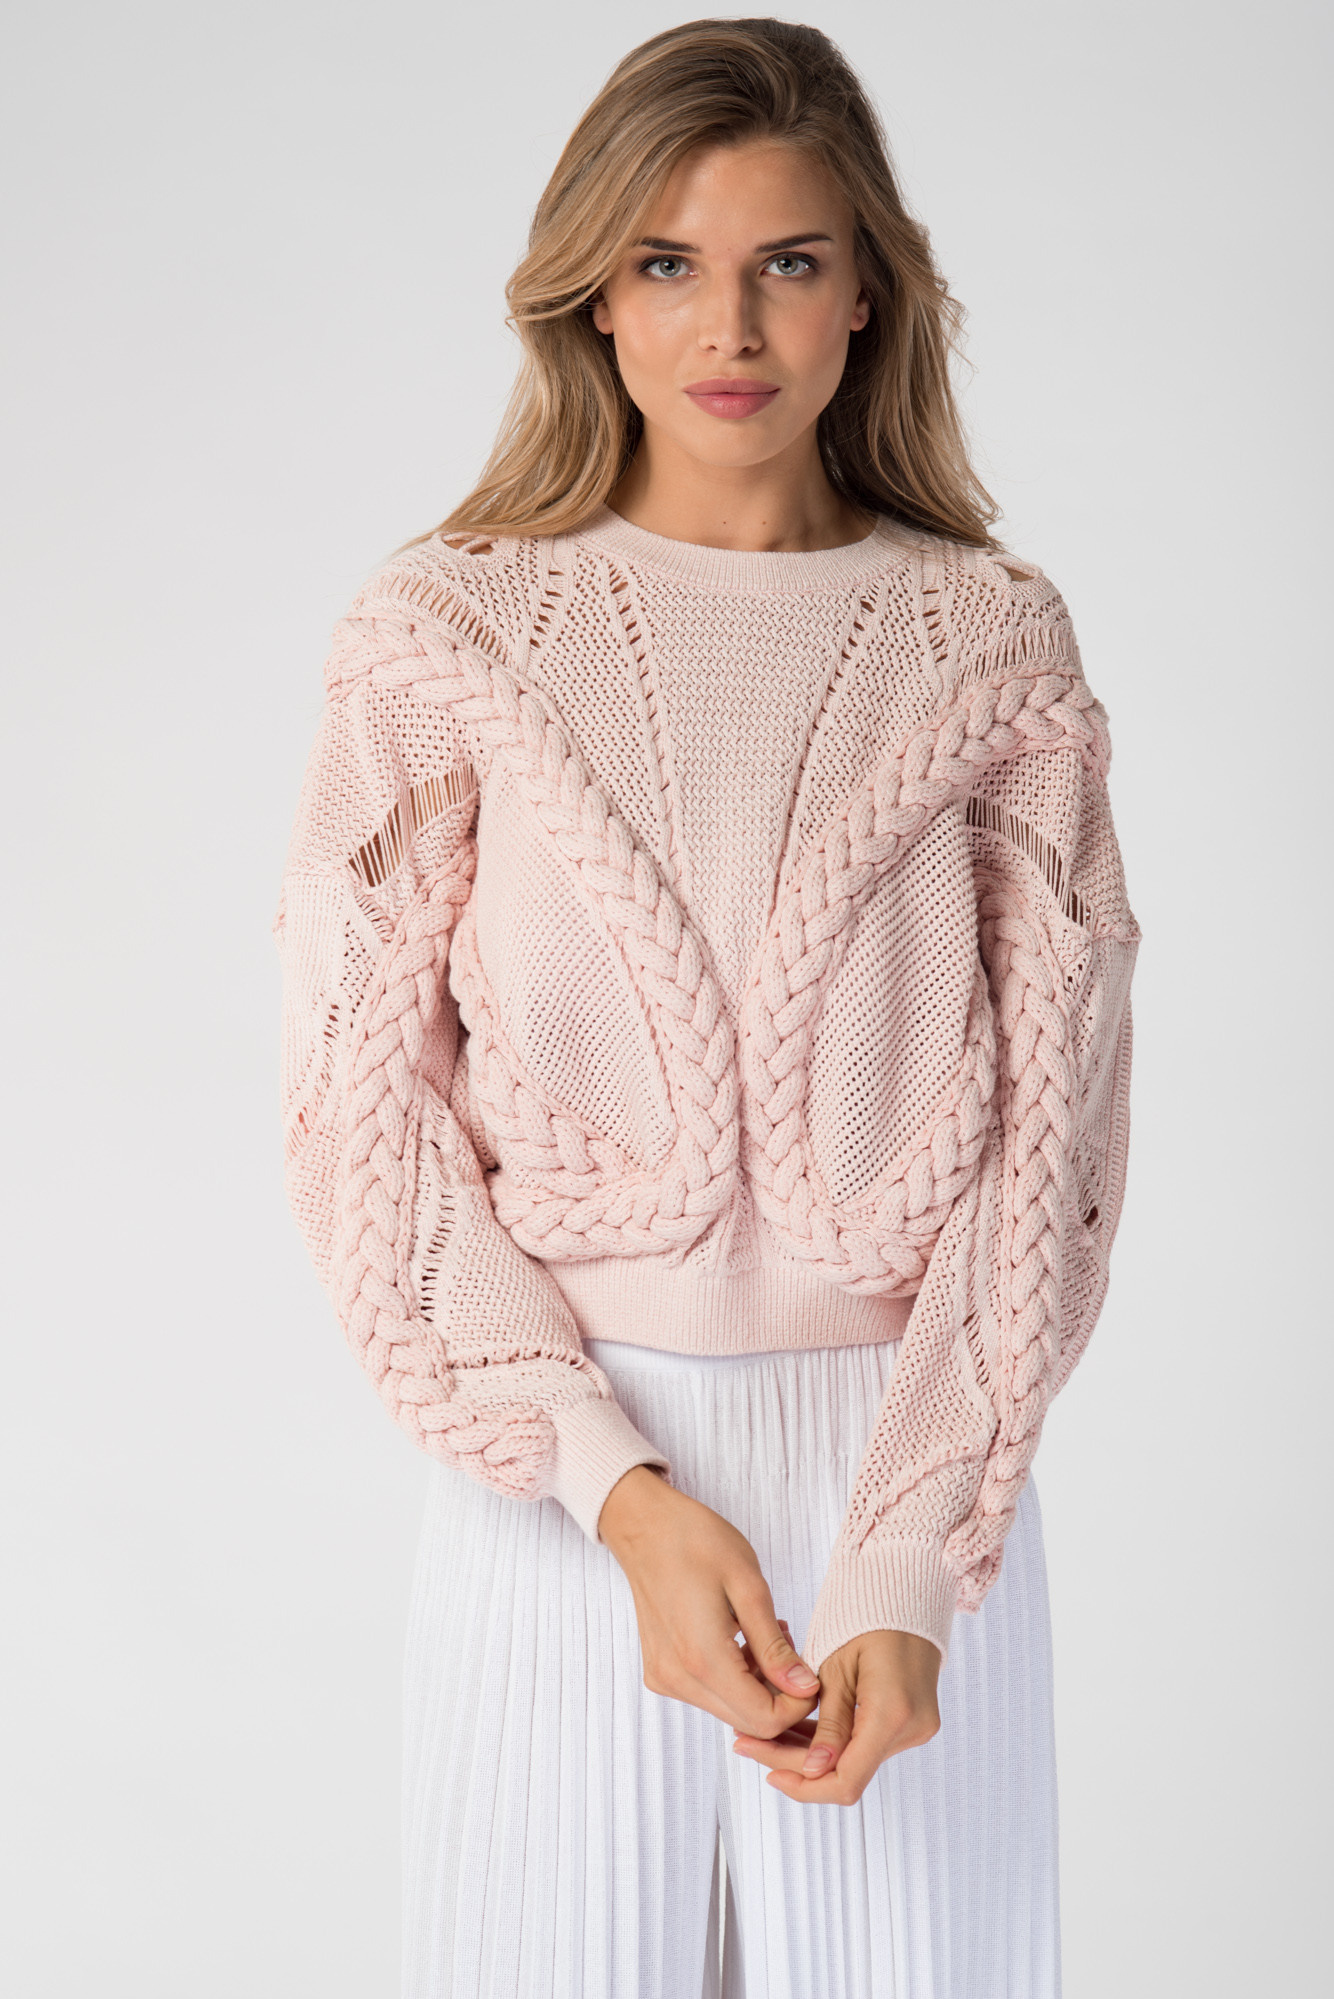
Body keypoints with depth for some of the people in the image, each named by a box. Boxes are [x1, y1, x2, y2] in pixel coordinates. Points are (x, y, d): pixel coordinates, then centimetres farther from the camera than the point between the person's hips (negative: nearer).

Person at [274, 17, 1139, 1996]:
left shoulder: (992, 644, 1)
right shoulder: (444, 638, -1)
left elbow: (1050, 1120, -3)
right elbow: (368, 1115, -4)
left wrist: (912, 1572, -12)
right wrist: (620, 1491, -13)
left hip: (913, 1457, 1)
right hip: (557, 1463, 0)